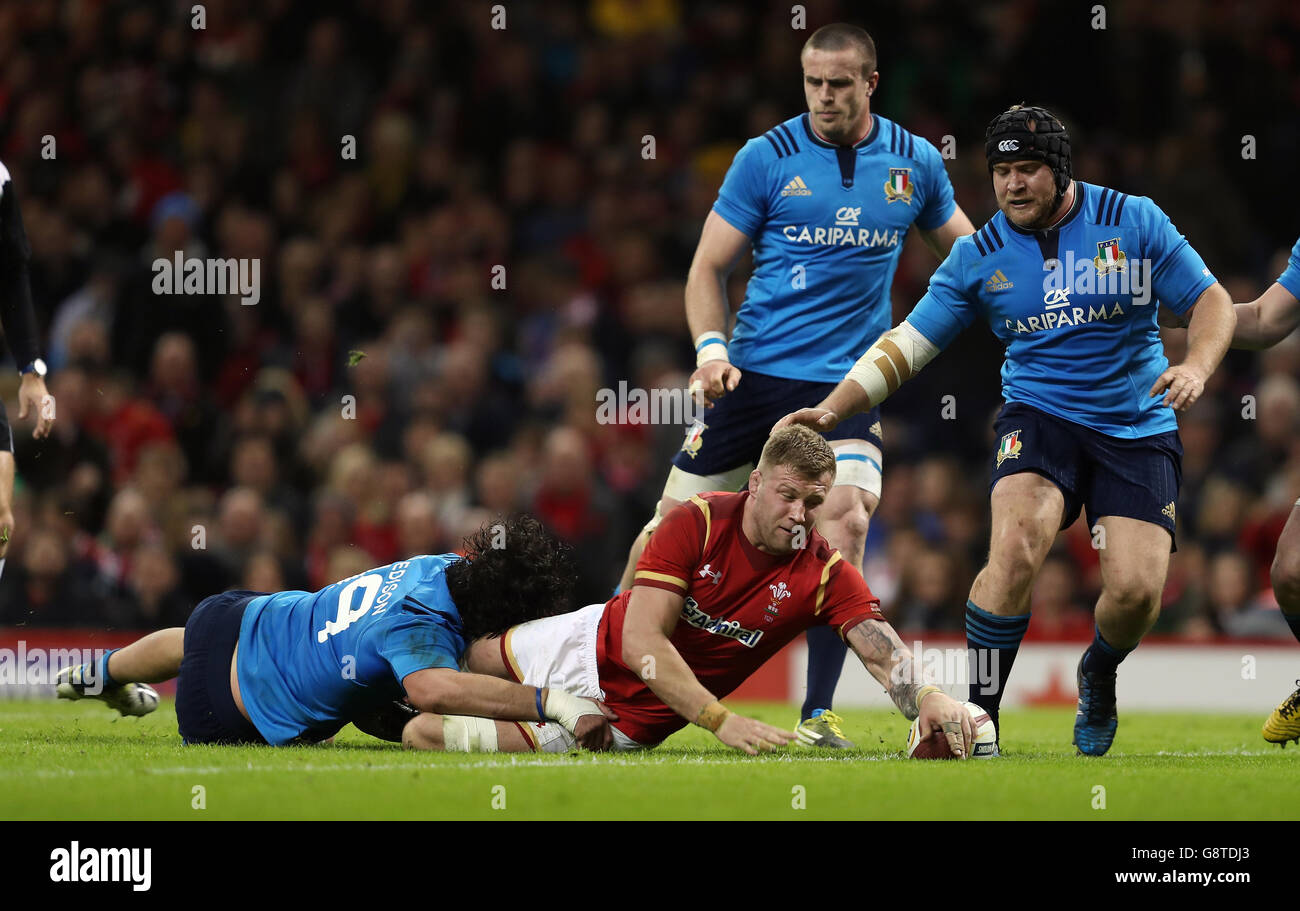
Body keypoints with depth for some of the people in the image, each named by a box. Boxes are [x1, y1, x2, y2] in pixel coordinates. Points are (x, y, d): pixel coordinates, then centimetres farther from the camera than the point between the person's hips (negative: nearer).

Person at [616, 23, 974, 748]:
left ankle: (818, 713, -16)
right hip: (755, 372, 0)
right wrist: (711, 347, -13)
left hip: (848, 385, 0)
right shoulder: (767, 158, -2)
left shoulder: (916, 163, 5)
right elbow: (709, 267, 3)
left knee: (847, 518, -22)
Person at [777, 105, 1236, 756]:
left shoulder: (1133, 221, -2)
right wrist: (833, 409, -2)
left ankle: (1099, 675, 22)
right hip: (1039, 418, 0)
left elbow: (1211, 301, 2)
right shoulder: (979, 256, 2)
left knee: (1136, 588, -16)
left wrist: (1197, 366, -19)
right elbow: (907, 342, 7)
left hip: (1138, 428, 0)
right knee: (1017, 546, -29)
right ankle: (977, 716, -17)